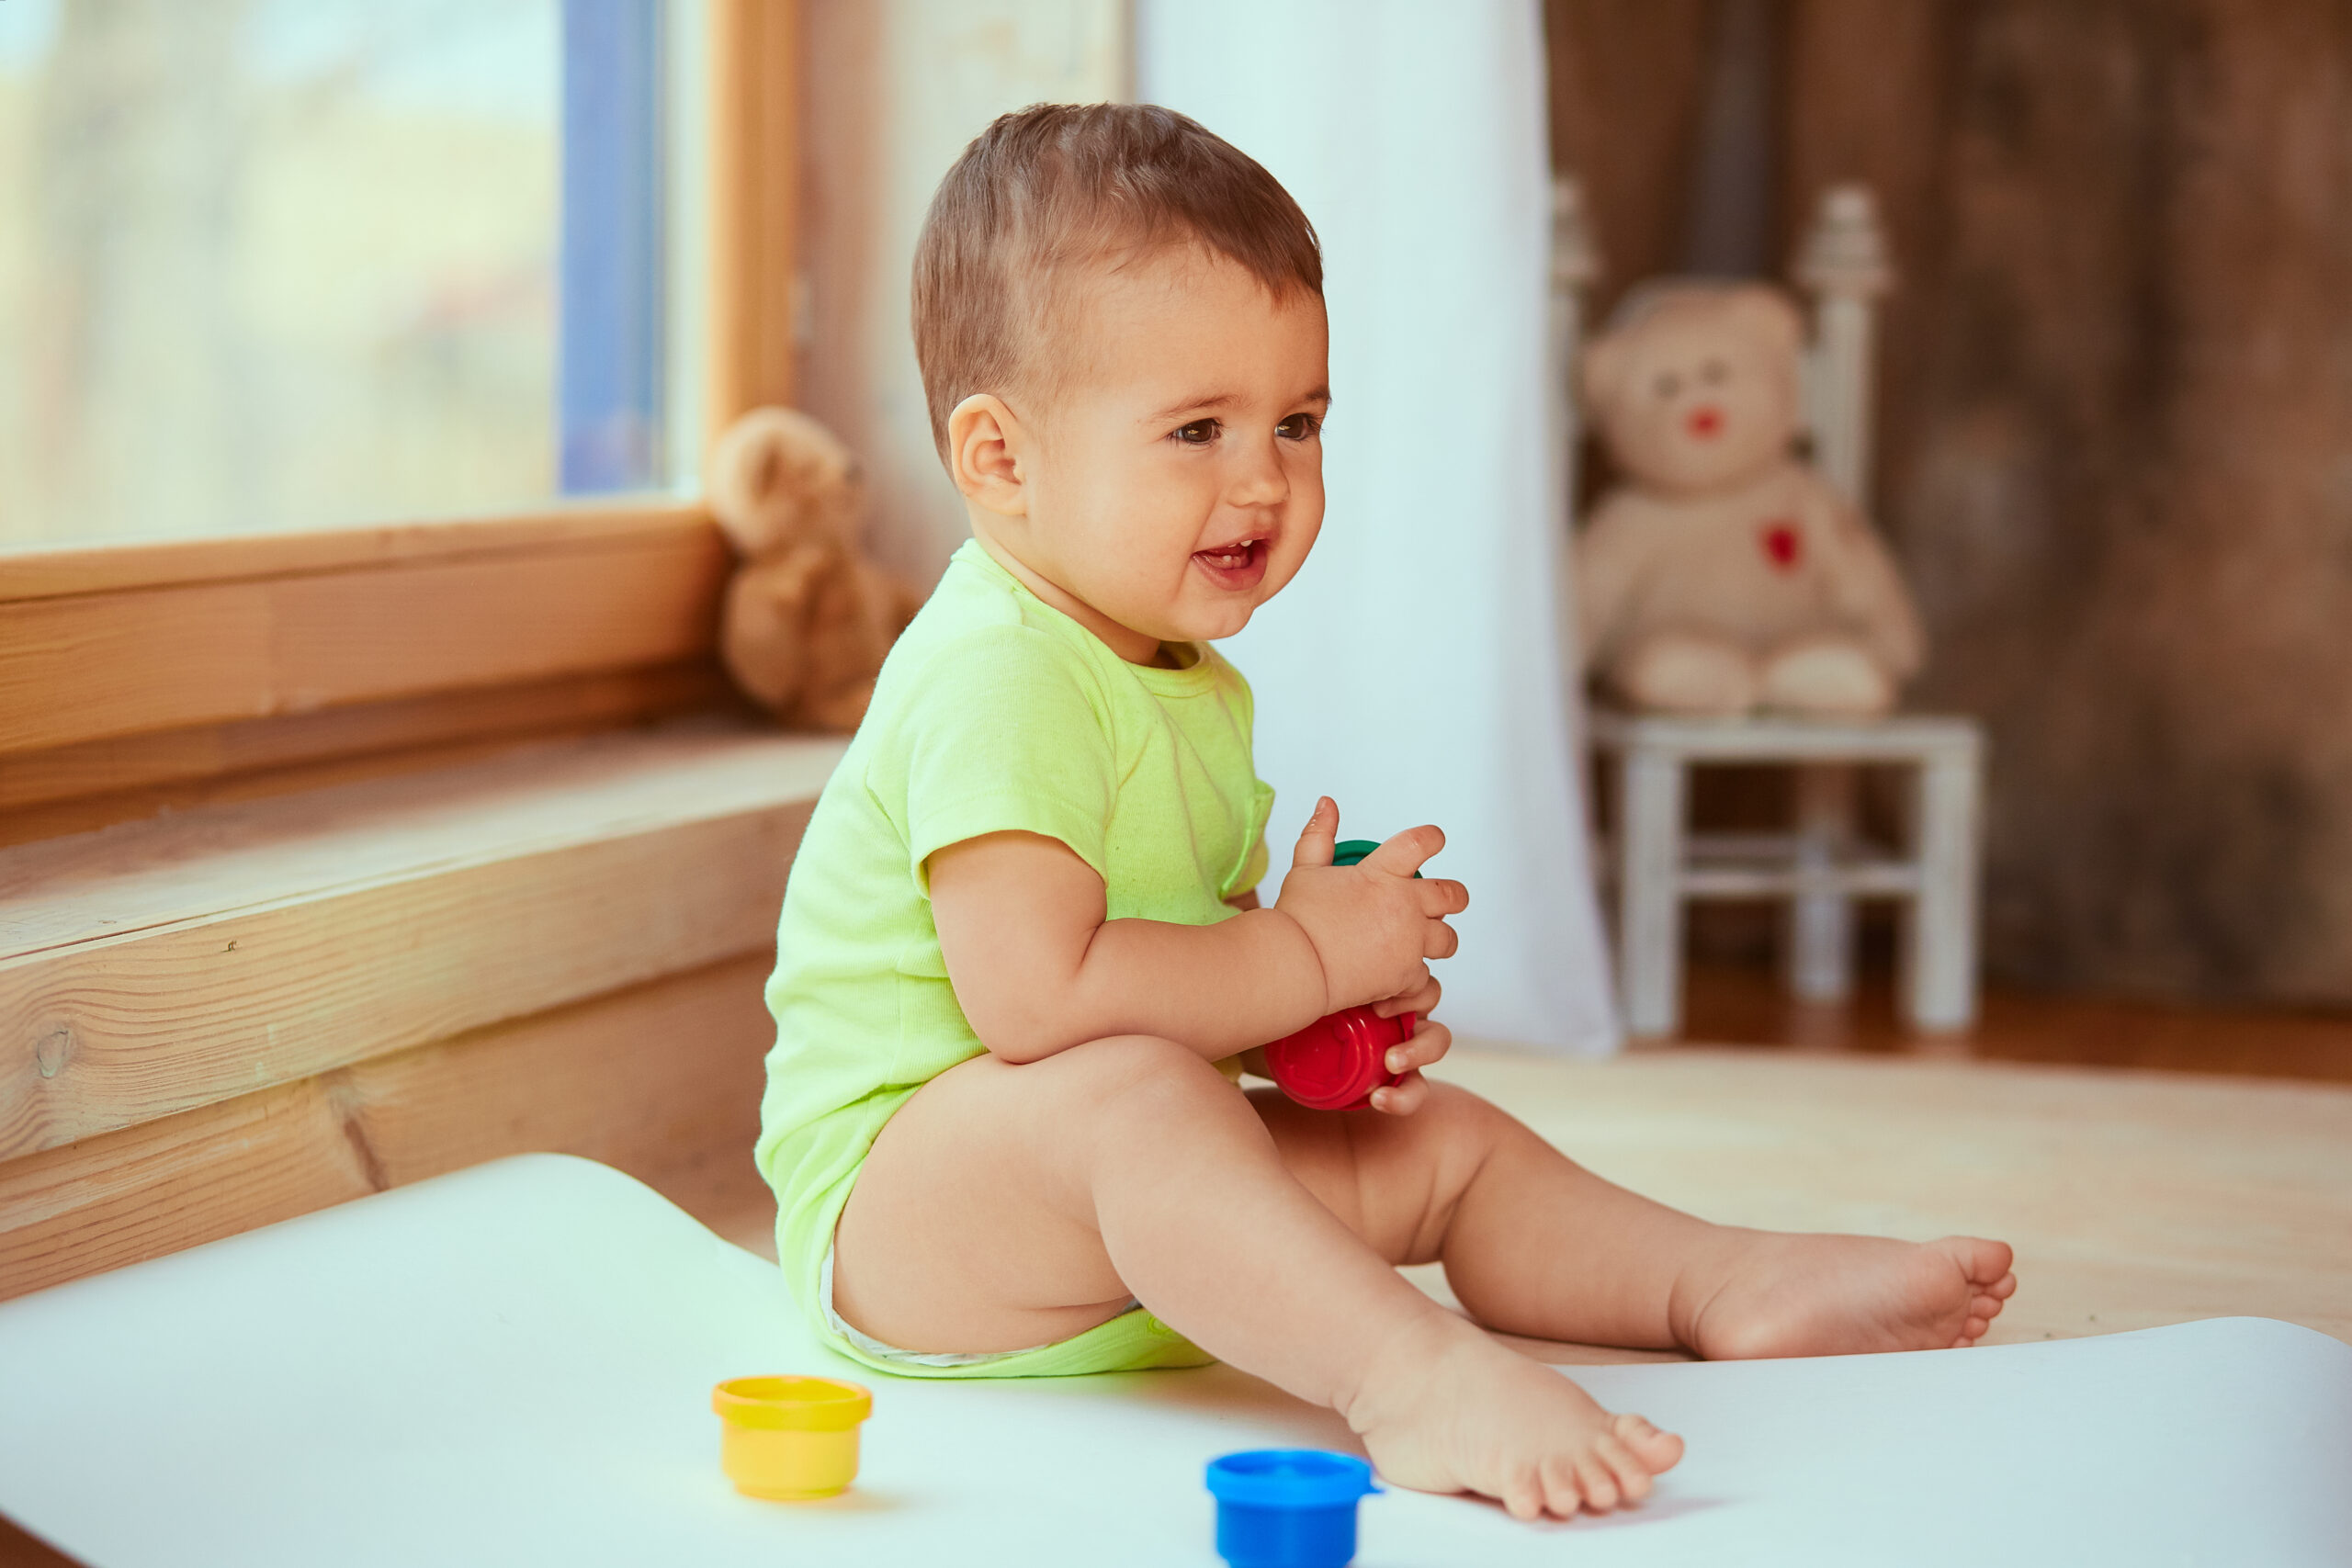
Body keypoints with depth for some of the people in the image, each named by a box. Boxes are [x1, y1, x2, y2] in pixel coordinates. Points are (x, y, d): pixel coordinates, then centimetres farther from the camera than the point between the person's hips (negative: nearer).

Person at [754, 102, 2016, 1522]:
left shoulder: (1198, 688, 13)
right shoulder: (998, 674, -22)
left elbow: (1198, 971, 23)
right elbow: (1037, 997, -32)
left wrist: (1349, 1016, 0)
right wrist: (1309, 956, -20)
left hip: (1109, 1222, 11)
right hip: (895, 1197, -10)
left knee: (1448, 1144, 9)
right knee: (1124, 1097, -39)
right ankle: (1416, 1380, -54)